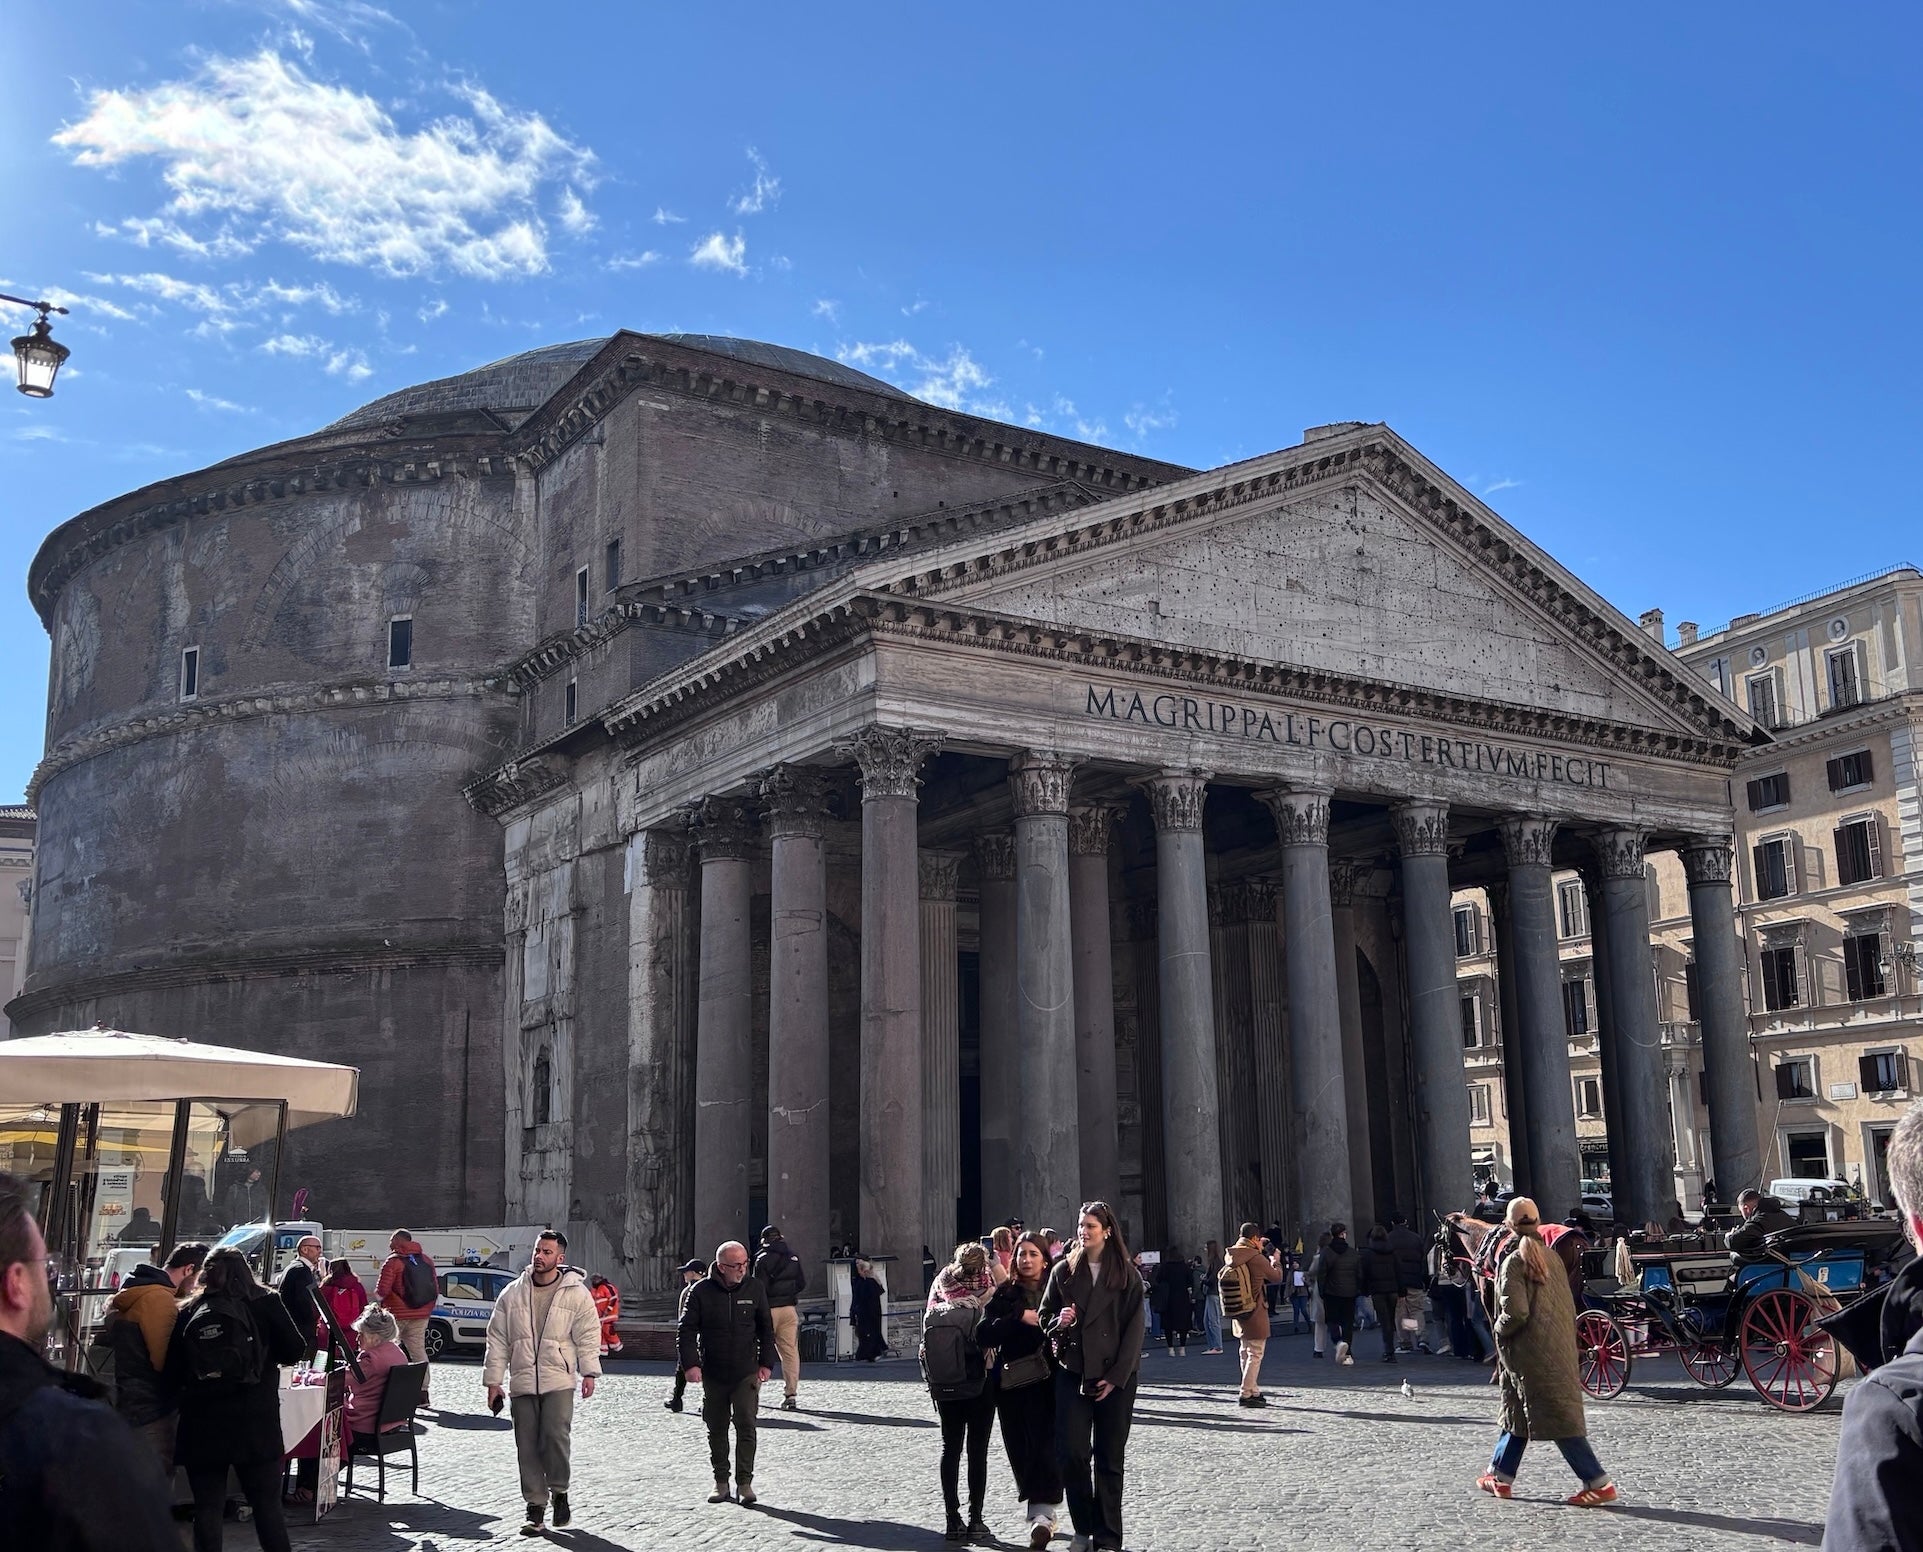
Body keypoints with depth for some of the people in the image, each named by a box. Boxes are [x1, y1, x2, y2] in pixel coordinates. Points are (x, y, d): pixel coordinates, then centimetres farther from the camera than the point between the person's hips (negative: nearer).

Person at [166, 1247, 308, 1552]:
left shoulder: (188, 1312, 6)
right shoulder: (265, 1302, 1)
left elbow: (172, 1373, 5)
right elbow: (294, 1351, 0)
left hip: (201, 1425, 1)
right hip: (255, 1423, -1)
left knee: (207, 1507, 7)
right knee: (267, 1504, 6)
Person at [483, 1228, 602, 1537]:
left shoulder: (576, 1293, -1)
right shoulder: (512, 1294, 5)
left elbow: (588, 1334, 1)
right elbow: (497, 1339, 8)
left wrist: (589, 1372, -7)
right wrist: (493, 1380, 5)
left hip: (559, 1381, -3)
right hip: (521, 1382, 3)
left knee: (556, 1435, -15)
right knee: (527, 1446, 3)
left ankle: (560, 1491, 9)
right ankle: (535, 1505, 13)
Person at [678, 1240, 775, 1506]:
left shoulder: (755, 1289, 0)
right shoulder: (701, 1291, -6)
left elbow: (766, 1329, 9)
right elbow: (686, 1330, -4)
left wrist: (766, 1363, 4)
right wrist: (690, 1363, -13)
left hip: (747, 1373, 0)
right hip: (713, 1373, 0)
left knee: (746, 1425, -8)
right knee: (716, 1429, 9)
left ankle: (745, 1481, -2)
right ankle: (721, 1481, 21)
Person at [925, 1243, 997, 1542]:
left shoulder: (941, 1283, 2)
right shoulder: (986, 1282, -10)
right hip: (980, 1379, -3)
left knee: (950, 1447, 11)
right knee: (977, 1449, 5)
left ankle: (953, 1520, 9)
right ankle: (975, 1519, 4)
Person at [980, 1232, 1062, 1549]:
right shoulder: (1005, 1294, 8)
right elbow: (984, 1333, -4)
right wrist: (1020, 1317, -14)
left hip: (1049, 1381, -2)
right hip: (1011, 1383, 2)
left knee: (1045, 1444, -15)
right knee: (1021, 1449, 4)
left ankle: (1041, 1511, -16)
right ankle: (1045, 1510, 18)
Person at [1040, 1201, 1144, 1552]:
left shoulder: (1126, 1275, 0)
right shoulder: (1063, 1271, 6)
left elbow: (1134, 1329, -2)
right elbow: (1045, 1316, 12)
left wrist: (1116, 1376, -9)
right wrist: (1059, 1321, -12)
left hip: (1115, 1377, -1)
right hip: (1072, 1373, 1)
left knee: (1110, 1457, 3)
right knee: (1072, 1453, -7)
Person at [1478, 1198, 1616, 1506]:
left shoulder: (1513, 1263, -14)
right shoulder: (1551, 1258, 8)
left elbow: (1516, 1312, -22)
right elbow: (1569, 1307, 11)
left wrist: (1499, 1330, -3)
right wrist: (1569, 1345, 19)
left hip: (1531, 1354, -8)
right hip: (1560, 1350, 8)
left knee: (1559, 1420, -5)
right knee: (1516, 1410, 18)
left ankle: (1598, 1483, -7)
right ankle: (1500, 1475, 26)